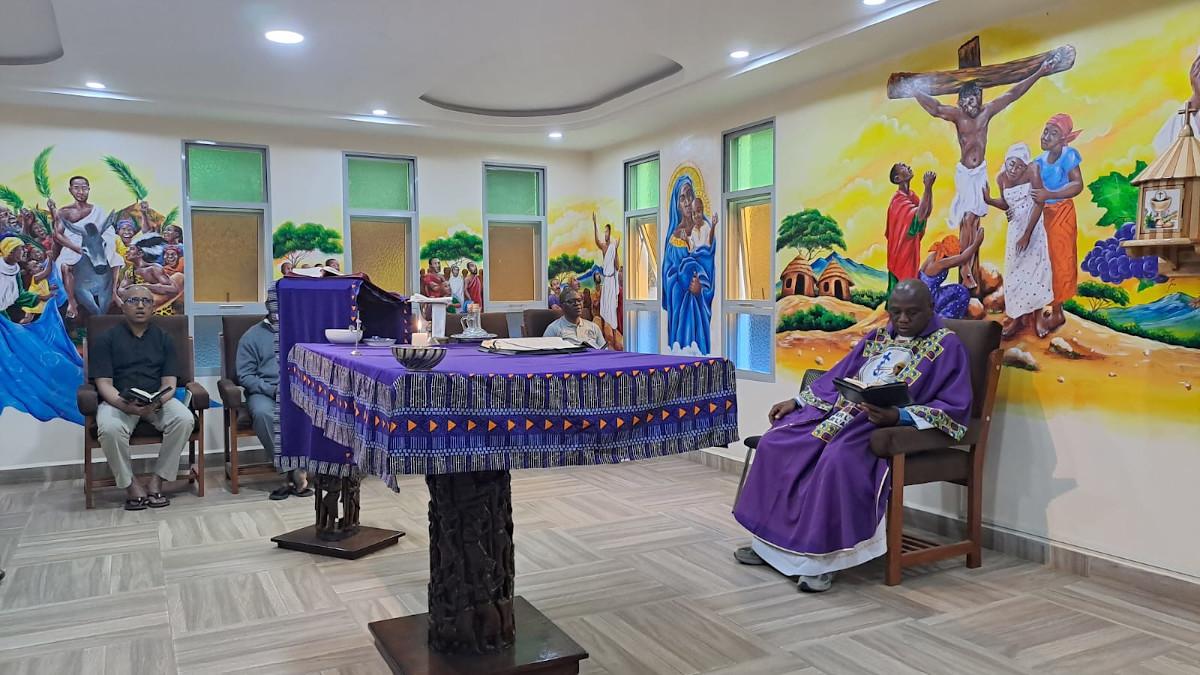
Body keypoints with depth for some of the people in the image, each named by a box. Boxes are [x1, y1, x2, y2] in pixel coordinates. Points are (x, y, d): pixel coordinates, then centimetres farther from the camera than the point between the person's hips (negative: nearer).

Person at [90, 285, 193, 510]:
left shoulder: (163, 339, 13)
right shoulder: (105, 339, 7)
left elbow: (169, 382, 4)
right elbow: (104, 384, -3)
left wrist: (158, 402, -20)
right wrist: (126, 405, -24)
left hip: (158, 400, 2)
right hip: (118, 401, -2)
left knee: (184, 419, -29)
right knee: (110, 428, -35)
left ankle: (157, 480, -16)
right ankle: (130, 484, -14)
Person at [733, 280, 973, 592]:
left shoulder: (947, 346, 0)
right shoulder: (876, 338, 19)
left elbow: (955, 408, -10)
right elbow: (837, 377, 23)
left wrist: (898, 416, -24)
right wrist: (797, 401, 12)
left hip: (894, 426, -7)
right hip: (843, 412, 7)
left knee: (840, 458, -37)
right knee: (776, 443, -10)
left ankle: (824, 555, -27)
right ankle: (770, 540, -3)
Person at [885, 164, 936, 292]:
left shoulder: (911, 196, 7)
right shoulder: (899, 200, -21)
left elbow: (928, 211, 2)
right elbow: (920, 215, -36)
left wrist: (929, 187, -9)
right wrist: (927, 187, -34)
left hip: (910, 249, 9)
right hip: (901, 251, -9)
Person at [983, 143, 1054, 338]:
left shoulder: (1032, 171, -18)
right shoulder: (1001, 178, -3)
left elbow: (1039, 203, -19)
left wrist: (1027, 234, -21)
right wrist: (988, 200, -9)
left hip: (1034, 228, -4)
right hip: (1015, 229, 4)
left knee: (1035, 270, -1)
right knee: (1015, 272, 7)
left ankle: (1034, 317, 11)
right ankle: (1018, 318, 18)